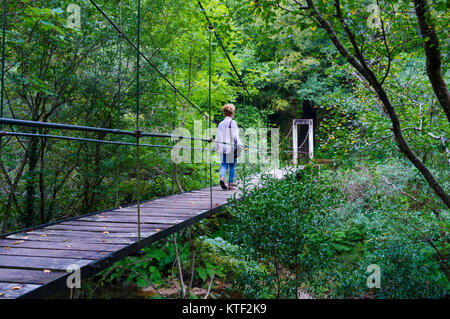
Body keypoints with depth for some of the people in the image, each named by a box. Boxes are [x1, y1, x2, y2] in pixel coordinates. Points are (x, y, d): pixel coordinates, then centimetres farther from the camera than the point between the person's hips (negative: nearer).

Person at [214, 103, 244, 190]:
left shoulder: (221, 124, 6)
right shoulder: (233, 123, -6)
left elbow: (217, 136, 10)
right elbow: (236, 137, -9)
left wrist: (216, 147, 20)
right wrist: (241, 146, -4)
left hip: (223, 147, 3)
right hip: (232, 147, -3)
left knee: (224, 164, 9)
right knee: (232, 166, 7)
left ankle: (222, 178, -18)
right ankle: (230, 184, 8)